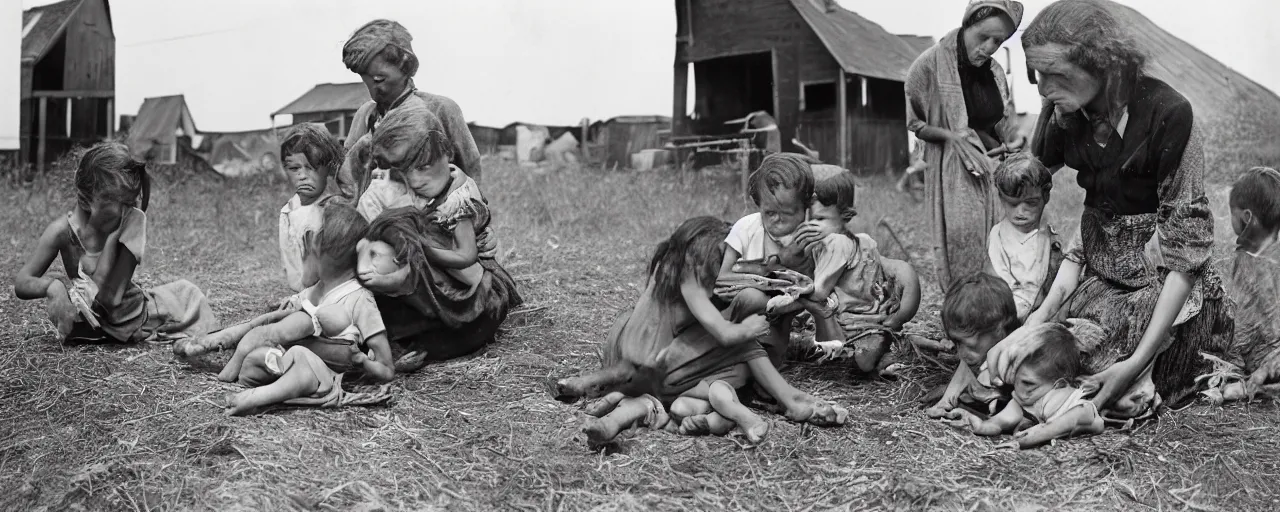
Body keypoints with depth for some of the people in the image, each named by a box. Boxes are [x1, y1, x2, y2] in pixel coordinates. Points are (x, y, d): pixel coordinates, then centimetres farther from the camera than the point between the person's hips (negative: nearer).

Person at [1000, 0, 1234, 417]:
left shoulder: (1168, 113, -21)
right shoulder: (1065, 117, -2)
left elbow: (1186, 246, -20)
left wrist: (1138, 361, -25)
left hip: (1162, 284, -5)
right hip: (1101, 276, 5)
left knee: (1121, 396, -16)